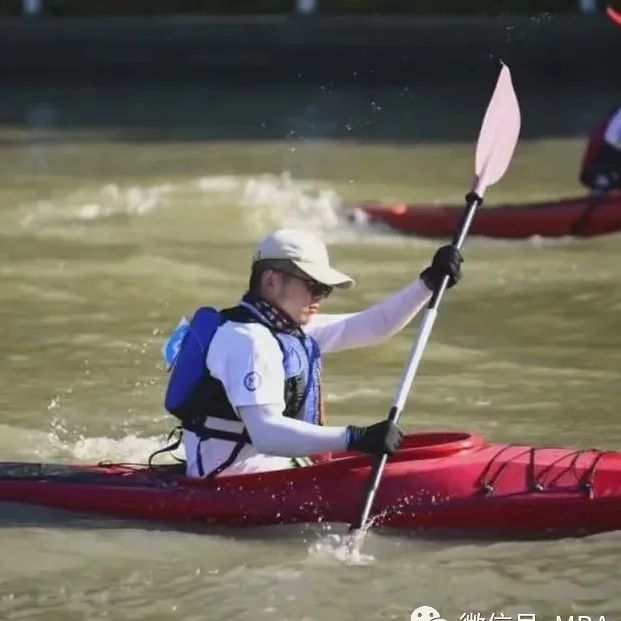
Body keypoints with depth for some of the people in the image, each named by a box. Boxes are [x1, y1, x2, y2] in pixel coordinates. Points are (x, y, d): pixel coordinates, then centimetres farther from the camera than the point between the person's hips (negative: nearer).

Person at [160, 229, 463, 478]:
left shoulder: (290, 328, 11)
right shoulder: (247, 340, -20)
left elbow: (373, 326, 19)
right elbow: (266, 433, -31)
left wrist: (429, 282, 7)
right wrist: (354, 438, -38)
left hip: (272, 468, 11)